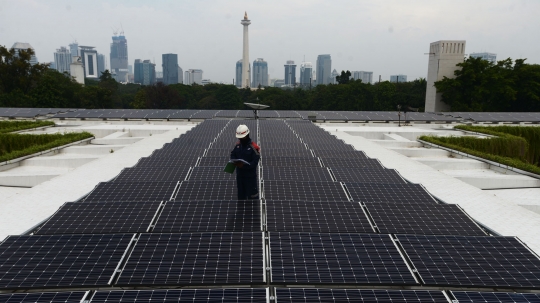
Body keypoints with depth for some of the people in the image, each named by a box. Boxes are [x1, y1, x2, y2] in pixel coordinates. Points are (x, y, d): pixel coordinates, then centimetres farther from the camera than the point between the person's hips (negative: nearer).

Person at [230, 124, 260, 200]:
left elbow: (255, 162, -20)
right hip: (239, 173, 6)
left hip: (250, 175, -6)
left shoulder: (253, 147, -17)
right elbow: (233, 154, 11)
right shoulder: (238, 144, 2)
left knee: (252, 194, 3)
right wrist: (235, 162, -11)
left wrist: (244, 165, -31)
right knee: (241, 194, 20)